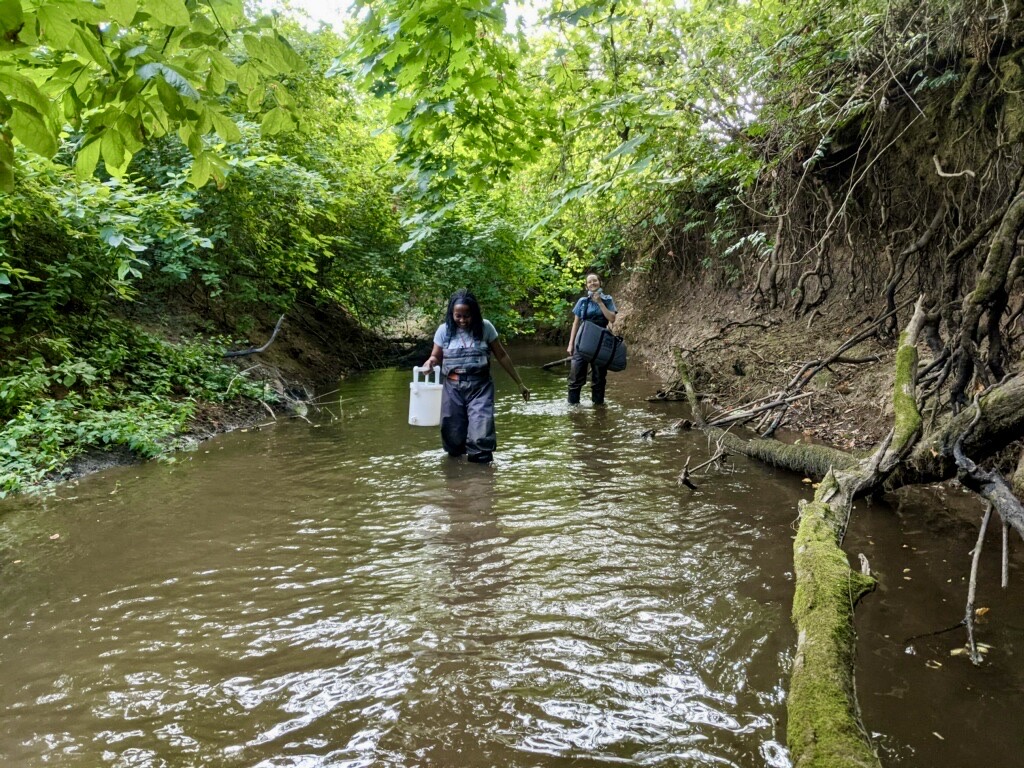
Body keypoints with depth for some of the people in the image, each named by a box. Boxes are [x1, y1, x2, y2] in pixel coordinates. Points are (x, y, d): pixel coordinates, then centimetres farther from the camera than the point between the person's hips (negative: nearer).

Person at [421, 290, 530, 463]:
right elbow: (436, 357, 8)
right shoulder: (444, 330, -2)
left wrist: (519, 383, 7)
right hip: (453, 387, 2)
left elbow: (501, 356, 4)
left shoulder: (485, 327, -4)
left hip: (480, 386, -1)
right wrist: (429, 363, -18)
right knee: (453, 432, 8)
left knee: (481, 434, -12)